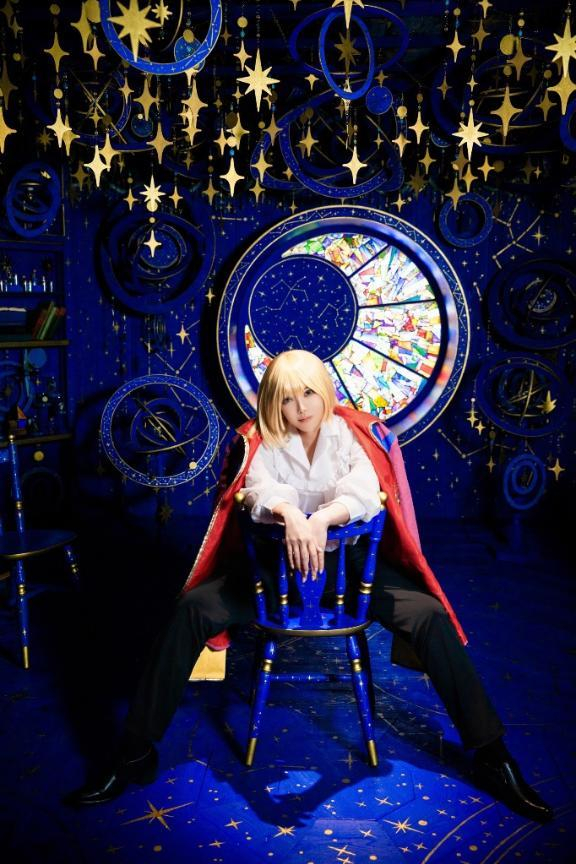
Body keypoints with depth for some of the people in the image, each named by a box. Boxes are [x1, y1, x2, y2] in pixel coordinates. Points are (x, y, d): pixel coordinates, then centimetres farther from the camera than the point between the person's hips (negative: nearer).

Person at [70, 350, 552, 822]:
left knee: (432, 616, -22)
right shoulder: (261, 441, 0)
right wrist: (291, 516, -44)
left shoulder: (354, 435, -2)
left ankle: (491, 756, -6)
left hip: (350, 563, 0)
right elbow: (260, 490, -21)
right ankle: (137, 754, -9)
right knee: (191, 609, -21)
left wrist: (321, 519, -40)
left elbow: (366, 494, -20)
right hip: (273, 564, 1)